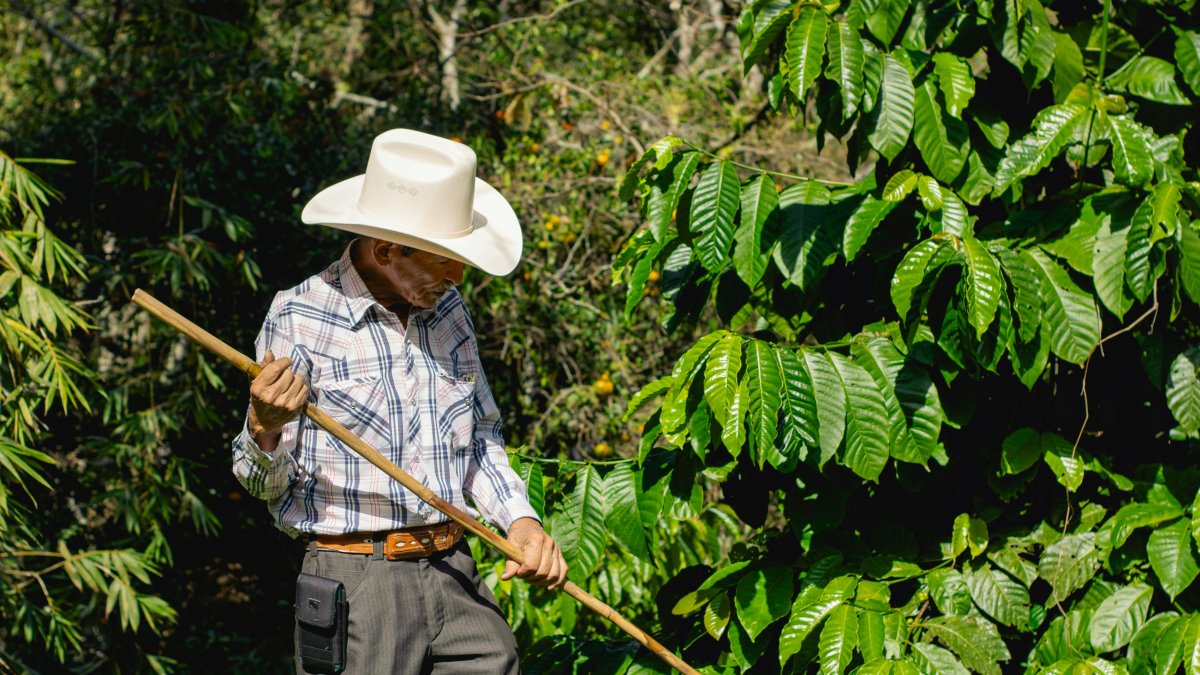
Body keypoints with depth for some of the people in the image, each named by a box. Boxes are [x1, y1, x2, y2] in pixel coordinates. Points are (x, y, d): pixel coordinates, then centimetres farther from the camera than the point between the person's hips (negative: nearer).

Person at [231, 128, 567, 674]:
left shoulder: (447, 308, 11)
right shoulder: (299, 318, -6)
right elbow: (265, 484, -3)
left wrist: (520, 519, 5)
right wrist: (264, 429, -25)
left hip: (456, 577, 5)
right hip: (355, 582, -5)